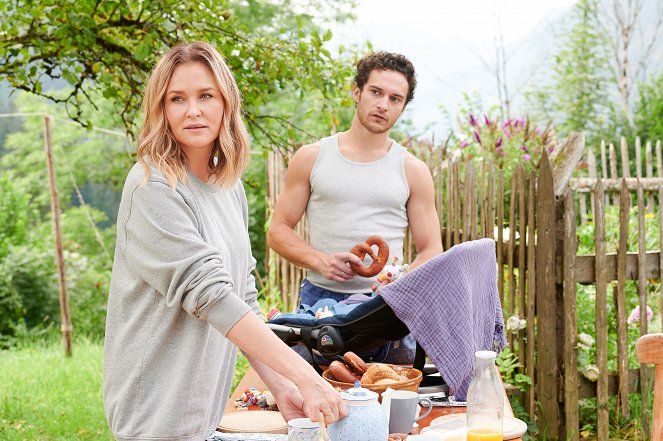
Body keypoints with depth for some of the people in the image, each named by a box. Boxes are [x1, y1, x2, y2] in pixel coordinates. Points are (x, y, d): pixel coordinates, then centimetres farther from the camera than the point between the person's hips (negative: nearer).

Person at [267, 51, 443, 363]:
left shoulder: (412, 171, 8)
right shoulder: (311, 158, 7)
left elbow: (431, 251, 8)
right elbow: (278, 231, 7)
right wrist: (320, 260, -11)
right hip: (320, 300, 0)